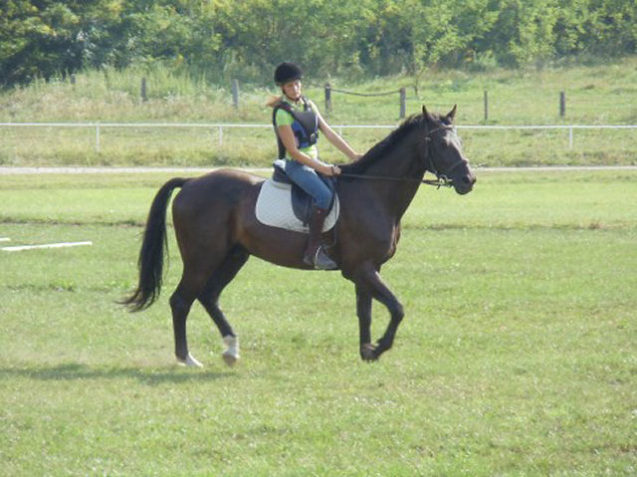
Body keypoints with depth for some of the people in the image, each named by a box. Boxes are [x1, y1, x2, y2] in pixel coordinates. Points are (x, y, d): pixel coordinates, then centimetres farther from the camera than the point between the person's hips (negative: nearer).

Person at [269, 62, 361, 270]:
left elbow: (329, 133, 11)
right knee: (324, 195, -31)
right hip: (296, 165, -8)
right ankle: (312, 251, -31)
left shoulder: (308, 105, 10)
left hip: (315, 161, 8)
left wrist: (353, 155, 3)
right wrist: (322, 169, -19)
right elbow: (294, 151, -17)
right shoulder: (283, 113, -13)